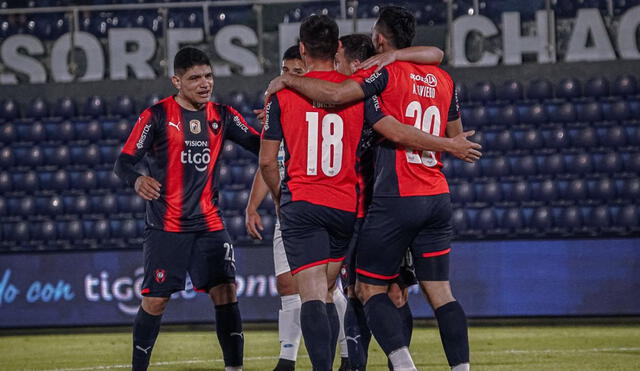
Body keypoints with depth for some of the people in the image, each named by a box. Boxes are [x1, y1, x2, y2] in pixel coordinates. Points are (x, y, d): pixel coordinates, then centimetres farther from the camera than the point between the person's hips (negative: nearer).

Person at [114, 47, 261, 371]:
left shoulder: (222, 115, 8)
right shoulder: (157, 116, -5)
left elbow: (261, 146, 4)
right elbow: (123, 162, -8)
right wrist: (137, 180, -31)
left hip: (209, 224, 3)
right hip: (166, 227, -3)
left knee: (226, 294, -6)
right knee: (155, 301, -3)